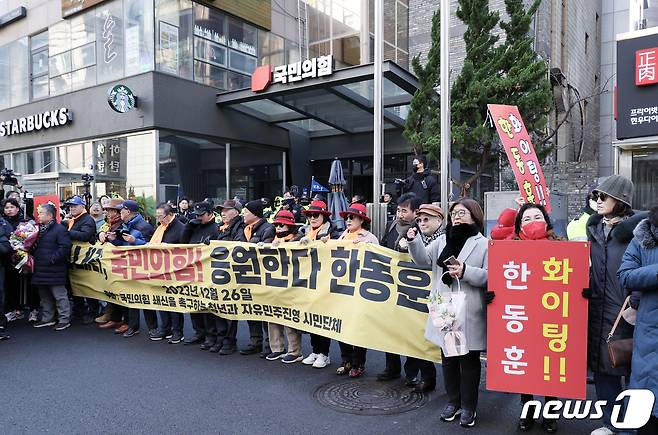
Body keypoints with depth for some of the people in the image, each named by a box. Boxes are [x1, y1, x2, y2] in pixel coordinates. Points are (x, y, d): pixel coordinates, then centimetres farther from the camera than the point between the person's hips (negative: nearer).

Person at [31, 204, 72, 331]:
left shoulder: (60, 229, -11)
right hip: (41, 270, 9)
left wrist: (52, 259, -20)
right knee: (45, 296, 16)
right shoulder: (40, 229, 16)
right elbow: (36, 247, 26)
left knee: (60, 295, -3)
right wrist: (33, 256, 8)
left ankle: (64, 319, 4)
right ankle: (47, 318, 27)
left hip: (55, 270, -9)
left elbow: (65, 247, -19)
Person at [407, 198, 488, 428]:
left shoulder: (483, 244, -4)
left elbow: (490, 276, -10)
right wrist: (414, 241, -10)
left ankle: (468, 407, 23)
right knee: (448, 357, 16)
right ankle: (453, 402, 32)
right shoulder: (443, 240, 11)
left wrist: (465, 272, -22)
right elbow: (423, 258, 6)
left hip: (469, 313, -5)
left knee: (469, 359, 8)